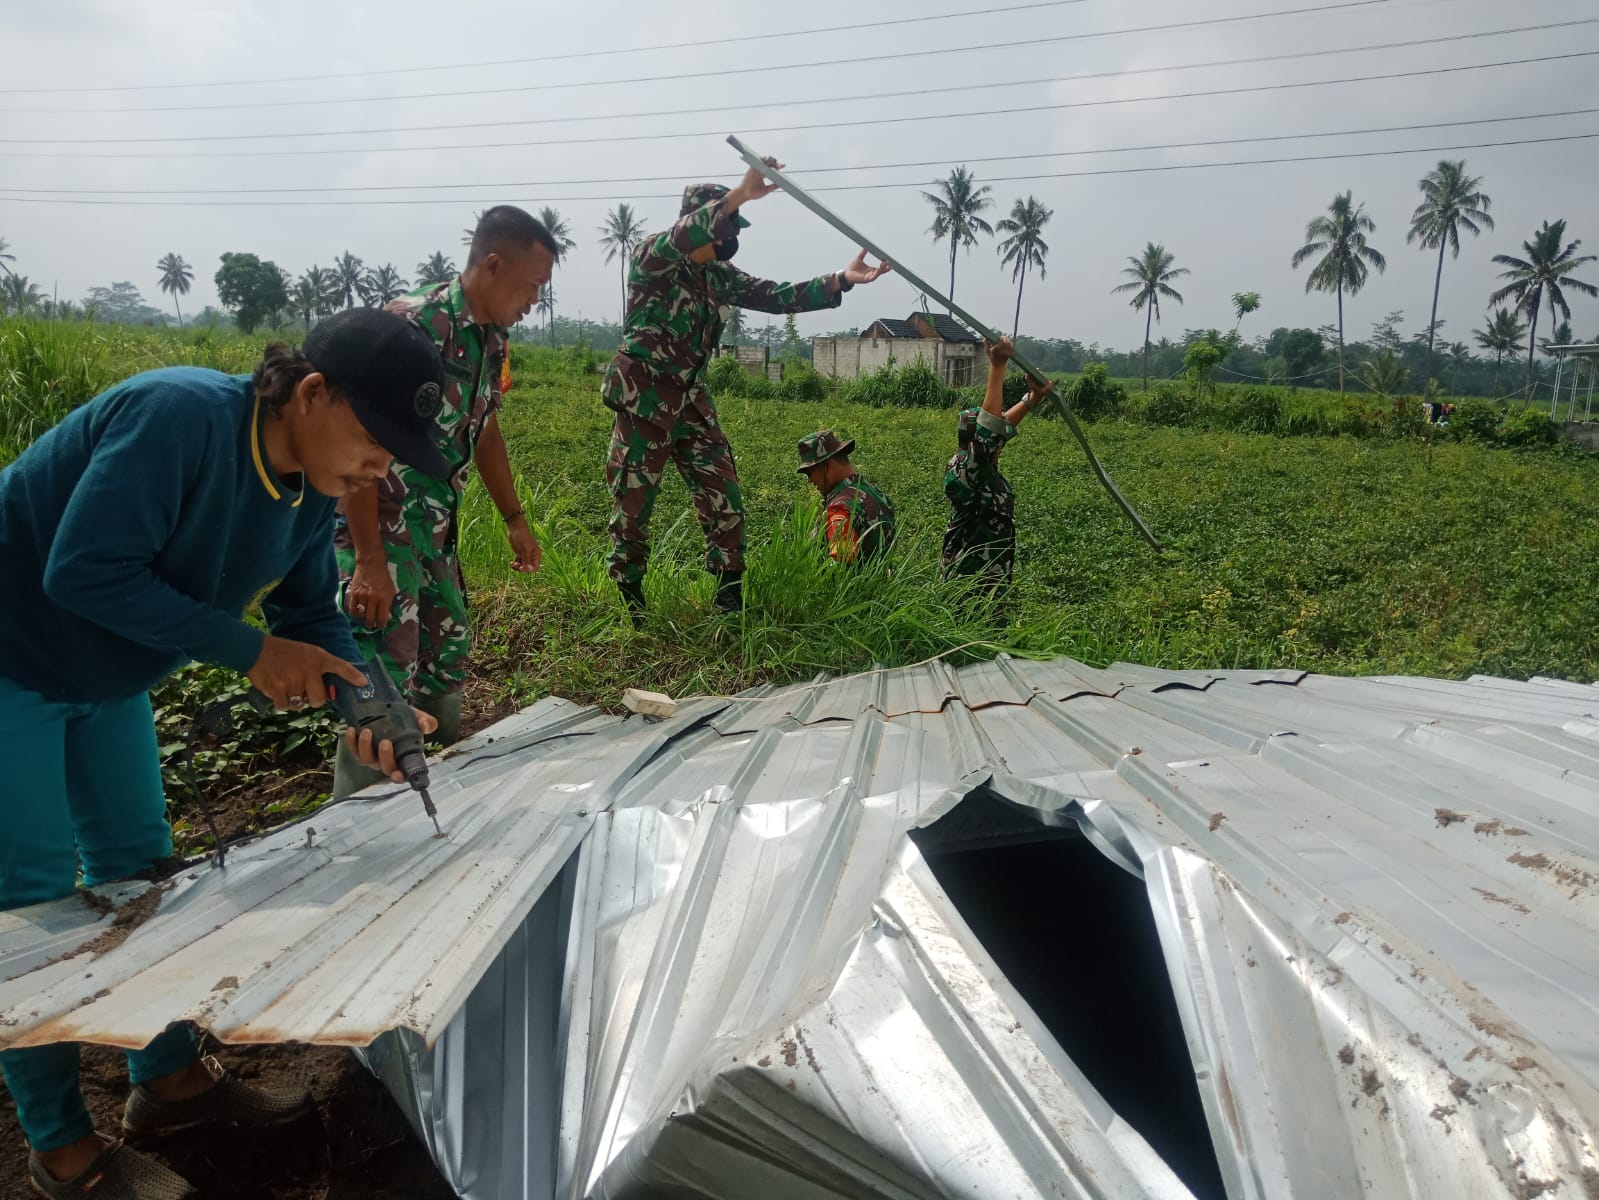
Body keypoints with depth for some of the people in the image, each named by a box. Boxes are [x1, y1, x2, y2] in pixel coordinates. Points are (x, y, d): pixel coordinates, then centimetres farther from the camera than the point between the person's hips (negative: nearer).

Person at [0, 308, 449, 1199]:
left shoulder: (311, 488, -8)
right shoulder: (180, 417, -34)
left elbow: (311, 612, -1)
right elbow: (85, 571, -35)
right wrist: (249, 650, -32)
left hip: (105, 677, 8)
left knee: (138, 871, 14)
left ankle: (168, 1080, 31)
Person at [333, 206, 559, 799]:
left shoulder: (492, 338, 4)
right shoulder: (411, 326, -22)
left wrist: (515, 518, 19)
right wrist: (369, 563, -28)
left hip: (435, 527, 9)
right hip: (376, 525, -9)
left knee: (447, 653, 17)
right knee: (384, 682, -8)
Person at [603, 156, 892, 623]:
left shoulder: (719, 276, 10)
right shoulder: (649, 258, -9)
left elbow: (778, 296, 6)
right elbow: (676, 242, -32)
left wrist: (842, 279, -5)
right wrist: (738, 195, -43)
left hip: (692, 401, 6)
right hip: (643, 400, -6)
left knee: (724, 500, 2)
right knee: (632, 504, 1)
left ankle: (730, 603, 14)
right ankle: (628, 608, 16)